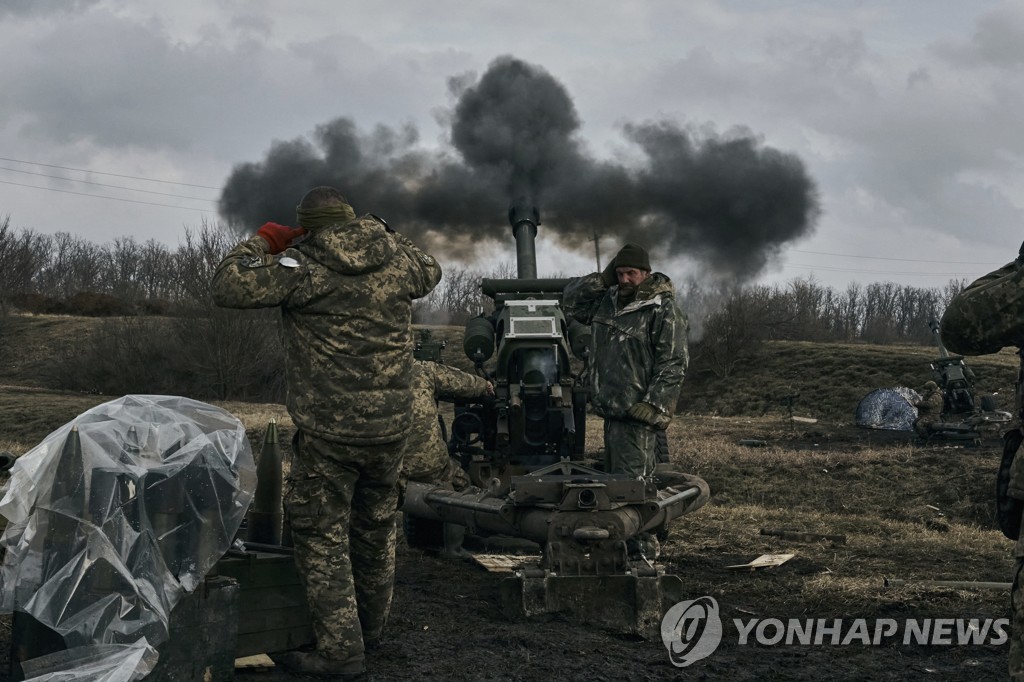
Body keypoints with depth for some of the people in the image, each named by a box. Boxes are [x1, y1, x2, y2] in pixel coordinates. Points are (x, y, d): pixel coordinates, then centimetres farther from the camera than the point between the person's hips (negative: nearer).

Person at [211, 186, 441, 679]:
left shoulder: (303, 266, -11)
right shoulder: (396, 259, 4)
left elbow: (227, 287, -13)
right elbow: (429, 273, 26)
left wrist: (260, 244, 2)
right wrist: (385, 235, 27)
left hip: (328, 430, -6)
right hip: (390, 426, 6)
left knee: (322, 537, 5)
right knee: (376, 529, 21)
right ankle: (370, 628, 37)